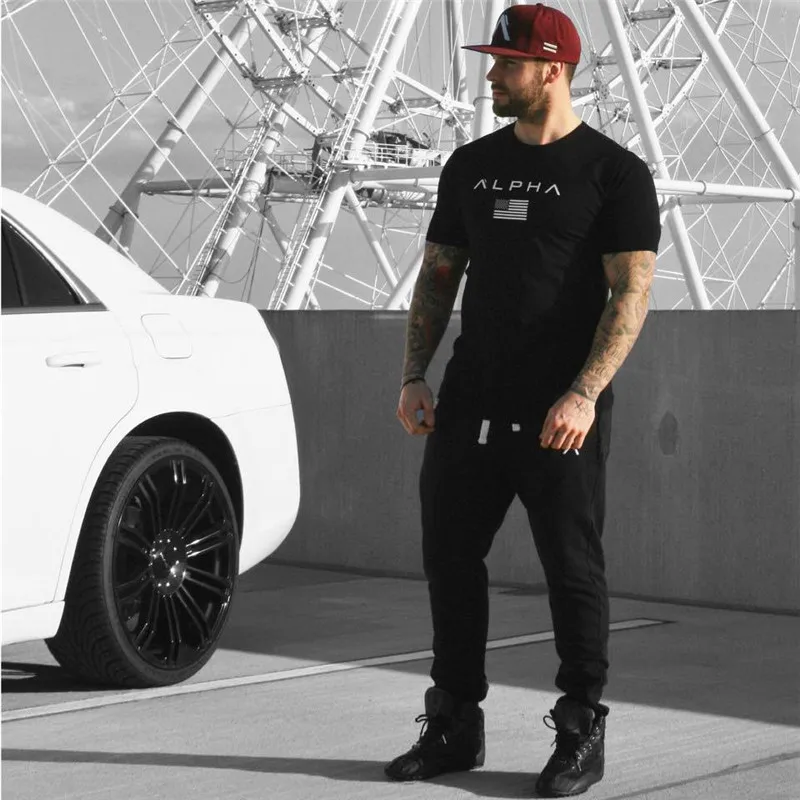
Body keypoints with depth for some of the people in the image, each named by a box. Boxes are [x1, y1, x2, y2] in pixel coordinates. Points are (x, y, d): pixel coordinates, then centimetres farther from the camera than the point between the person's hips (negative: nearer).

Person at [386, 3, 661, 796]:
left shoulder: (613, 171, -4)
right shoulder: (471, 165, 12)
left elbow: (631, 290, -11)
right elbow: (438, 276, 15)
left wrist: (584, 393, -21)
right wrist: (413, 377, 4)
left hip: (559, 413, -5)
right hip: (469, 403, 6)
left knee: (572, 569, 0)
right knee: (448, 558, 7)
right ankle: (454, 727, 19)